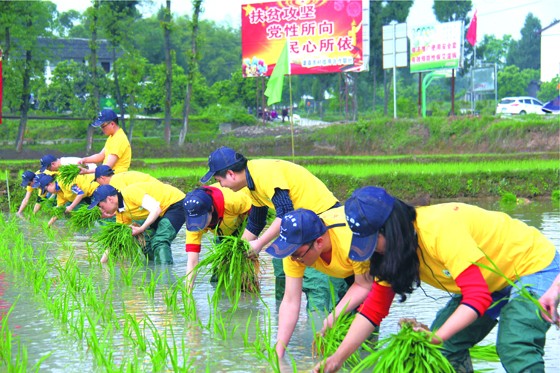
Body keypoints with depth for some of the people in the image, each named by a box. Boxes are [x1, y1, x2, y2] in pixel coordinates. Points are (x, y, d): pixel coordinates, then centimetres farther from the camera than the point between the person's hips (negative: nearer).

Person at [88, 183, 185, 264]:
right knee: (148, 244, 7)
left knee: (159, 241, -23)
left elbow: (156, 209, -31)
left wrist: (141, 229, -28)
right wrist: (102, 262, 8)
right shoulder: (121, 213, 3)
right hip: (163, 213, 9)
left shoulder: (130, 193, -25)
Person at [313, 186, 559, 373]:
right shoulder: (391, 253, -7)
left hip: (535, 268, -9)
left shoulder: (440, 230, -34)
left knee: (514, 349, -29)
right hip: (493, 281, 9)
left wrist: (437, 336, -44)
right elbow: (374, 307, -3)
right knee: (447, 347, -4)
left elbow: (477, 296, -37)